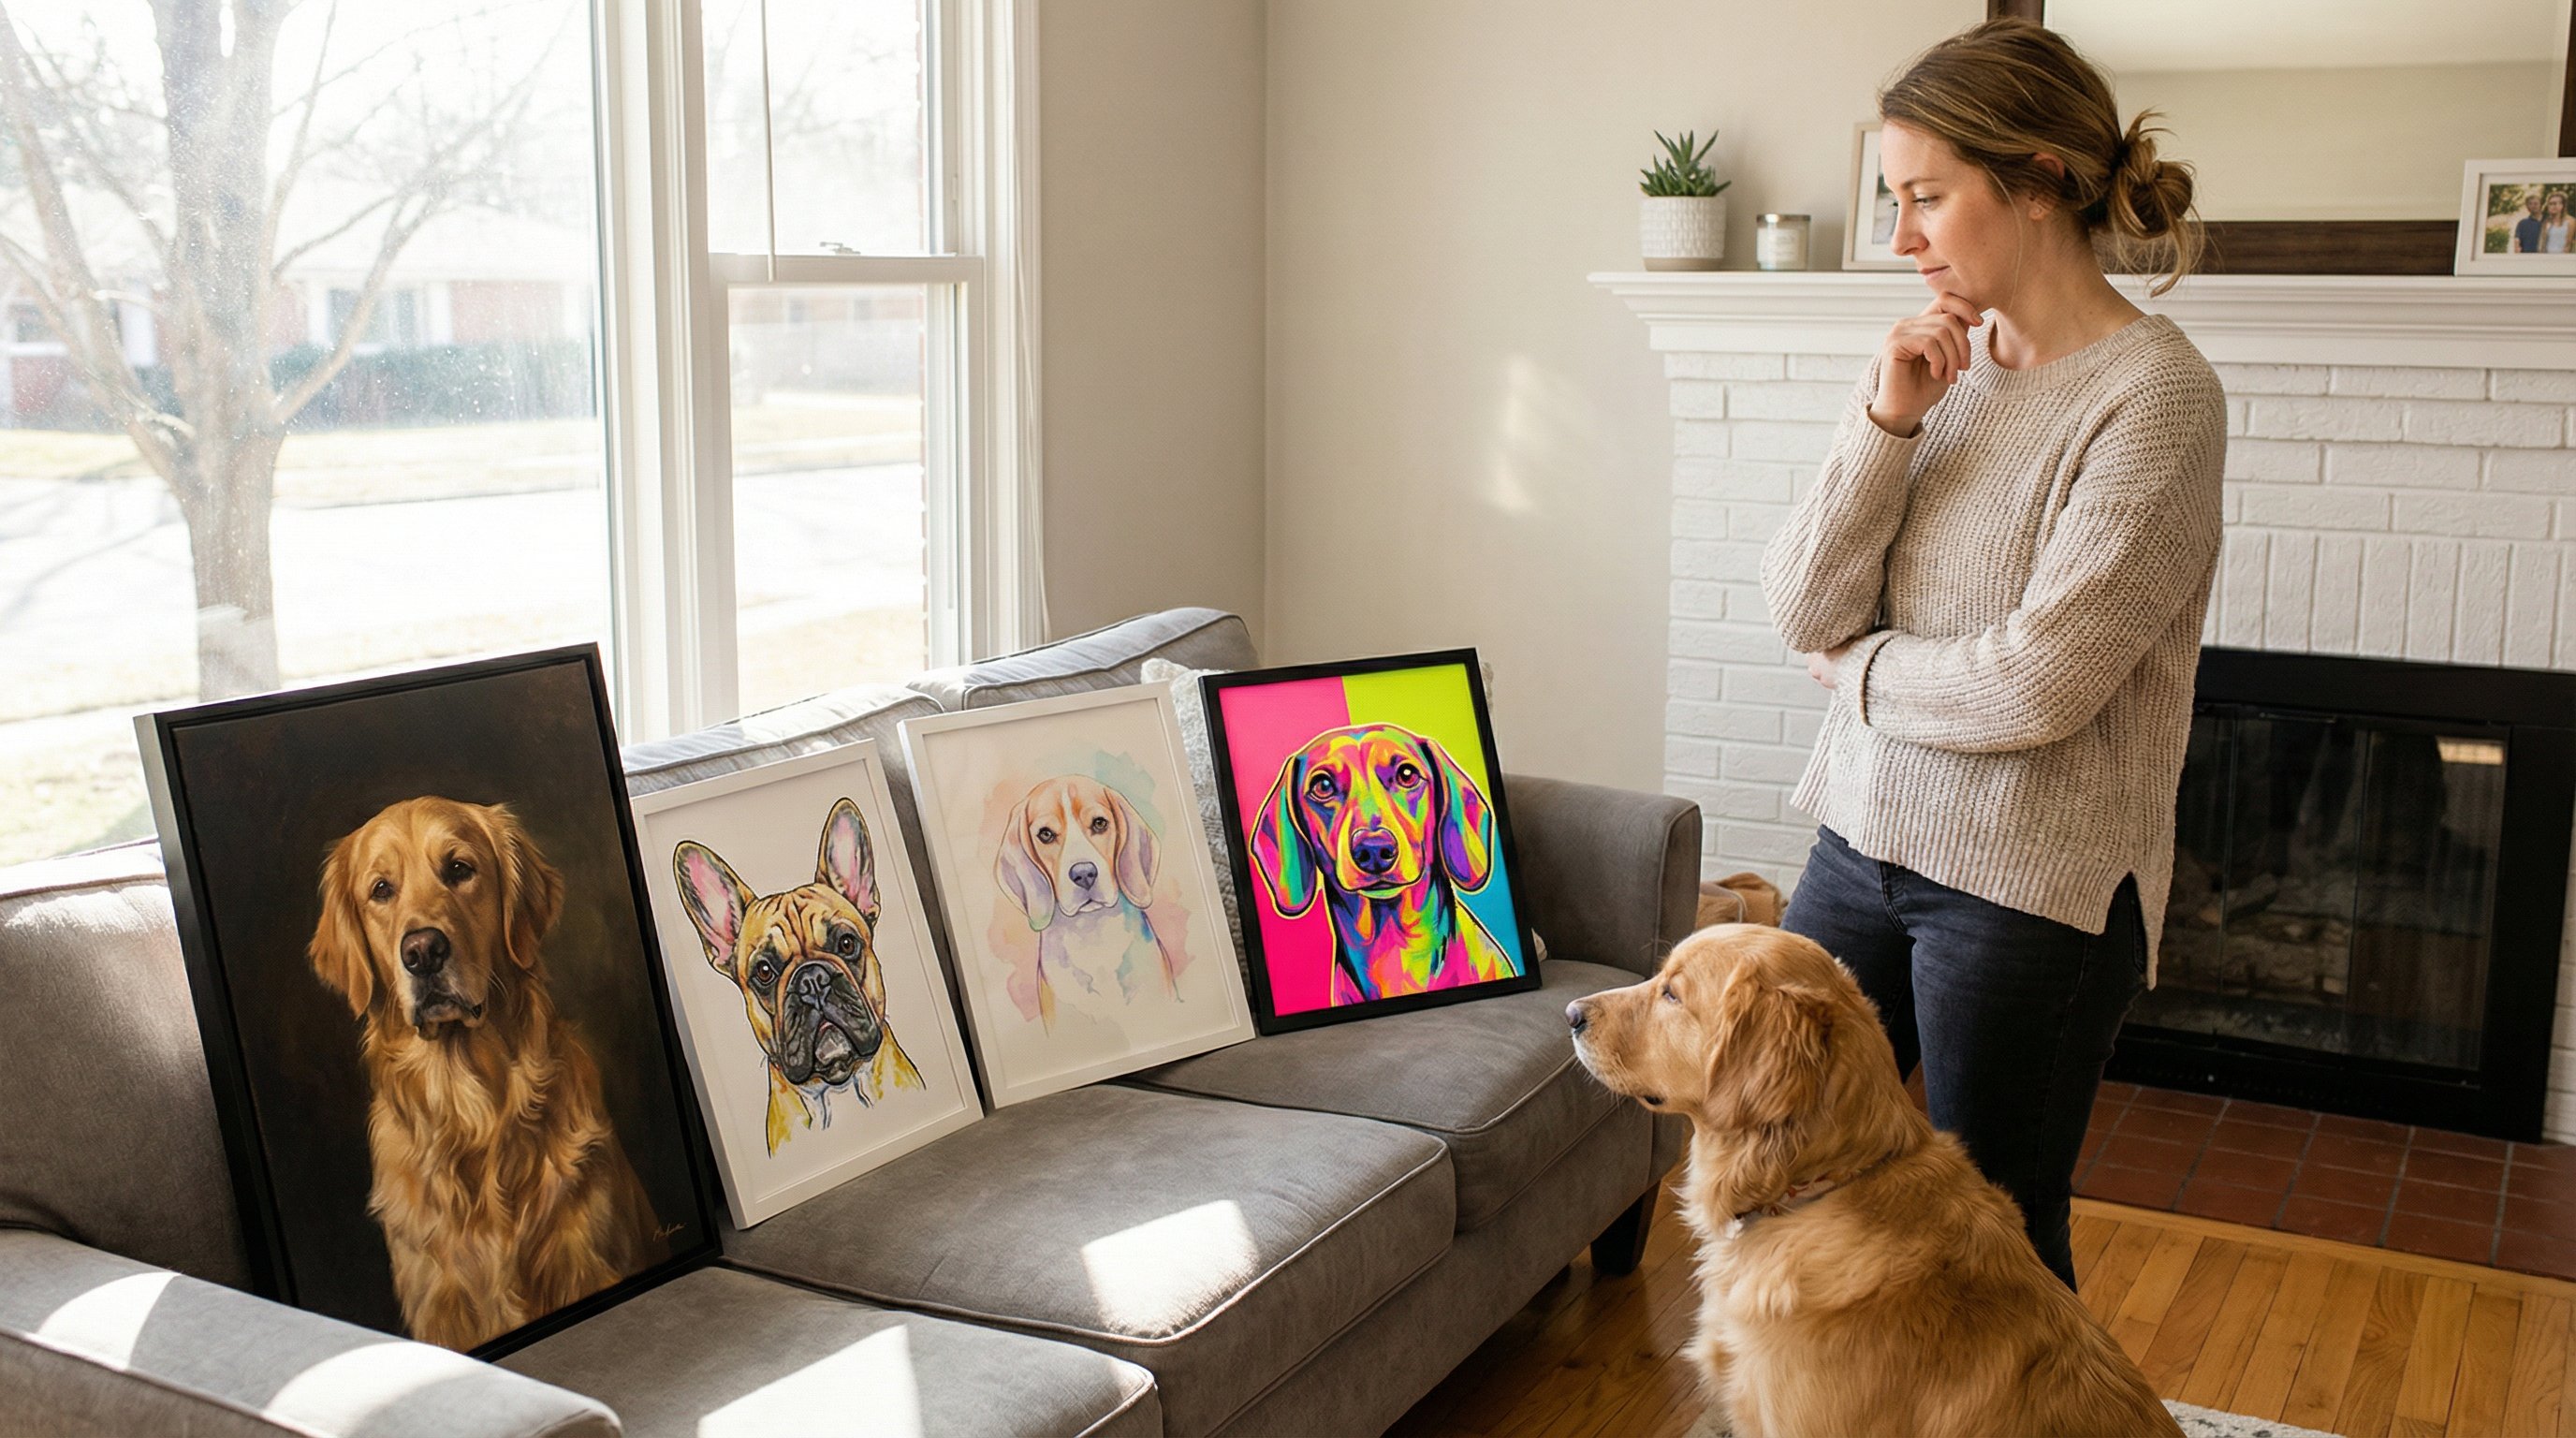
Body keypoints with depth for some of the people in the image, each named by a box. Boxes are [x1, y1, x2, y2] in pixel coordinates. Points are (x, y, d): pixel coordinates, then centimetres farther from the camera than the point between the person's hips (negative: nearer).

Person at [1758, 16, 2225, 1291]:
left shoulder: (2155, 395, -15)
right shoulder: (1938, 362, 5)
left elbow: (2038, 684, -21)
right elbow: (1803, 608, -1)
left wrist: (1860, 667, -5)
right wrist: (1886, 422, -12)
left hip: (2030, 887, -6)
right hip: (1866, 839, 7)